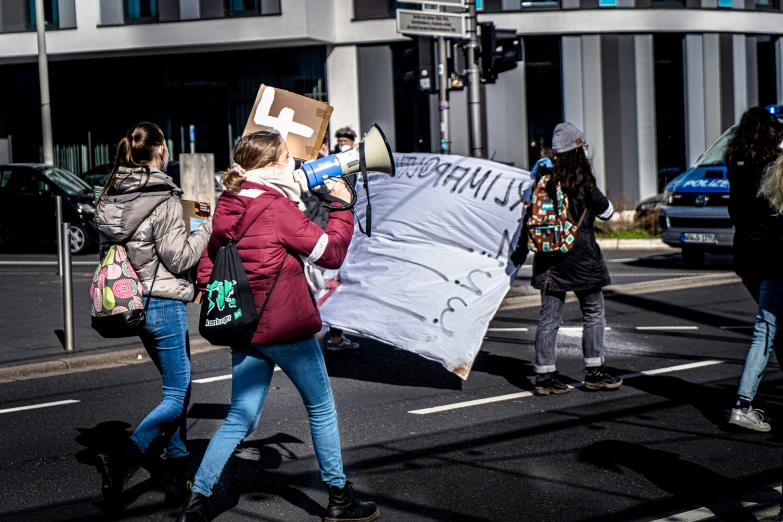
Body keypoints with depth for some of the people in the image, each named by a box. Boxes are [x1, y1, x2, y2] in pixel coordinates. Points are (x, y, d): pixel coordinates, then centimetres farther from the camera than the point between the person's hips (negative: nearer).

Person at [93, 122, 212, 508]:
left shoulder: (110, 198, 7)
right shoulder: (163, 199, -17)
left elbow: (108, 247, 13)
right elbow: (178, 257, -15)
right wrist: (209, 227, -5)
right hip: (162, 302, -8)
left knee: (177, 384, 19)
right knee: (177, 395, -2)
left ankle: (180, 470, 21)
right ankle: (122, 458, -18)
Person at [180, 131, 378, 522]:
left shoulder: (227, 209, 6)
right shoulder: (278, 207, -16)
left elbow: (207, 269, 11)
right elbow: (331, 253, -11)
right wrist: (341, 207, 1)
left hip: (245, 328, 6)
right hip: (287, 328, -6)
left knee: (240, 418, 11)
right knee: (321, 409, 11)